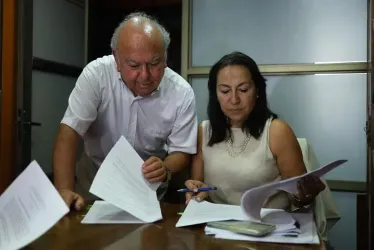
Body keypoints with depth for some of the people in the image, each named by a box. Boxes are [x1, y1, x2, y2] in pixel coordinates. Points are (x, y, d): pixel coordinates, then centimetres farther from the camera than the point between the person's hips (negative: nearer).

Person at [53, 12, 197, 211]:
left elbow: (182, 151, -9)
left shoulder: (182, 93, -17)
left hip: (148, 186, 0)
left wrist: (165, 170, -31)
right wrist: (64, 189, -33)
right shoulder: (96, 74, -20)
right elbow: (70, 132, -21)